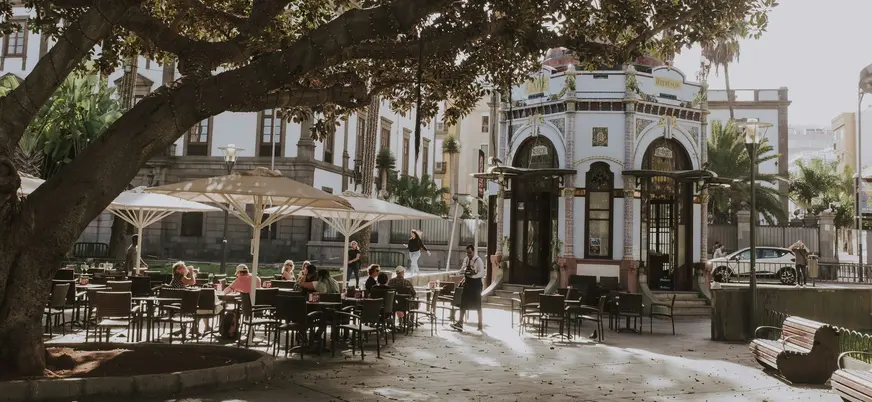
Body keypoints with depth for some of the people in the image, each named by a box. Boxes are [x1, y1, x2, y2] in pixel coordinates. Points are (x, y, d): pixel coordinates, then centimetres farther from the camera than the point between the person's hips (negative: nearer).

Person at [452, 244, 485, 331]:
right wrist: (464, 277, -2)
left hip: (476, 283, -6)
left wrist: (473, 276, -27)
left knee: (477, 305, 5)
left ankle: (480, 324, 17)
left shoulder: (478, 260, -13)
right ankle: (460, 323, 3)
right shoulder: (465, 260, 7)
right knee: (463, 303, 2)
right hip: (467, 283, 6)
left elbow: (482, 273, -17)